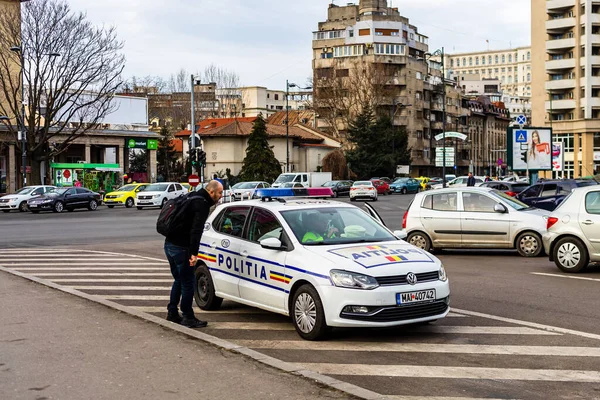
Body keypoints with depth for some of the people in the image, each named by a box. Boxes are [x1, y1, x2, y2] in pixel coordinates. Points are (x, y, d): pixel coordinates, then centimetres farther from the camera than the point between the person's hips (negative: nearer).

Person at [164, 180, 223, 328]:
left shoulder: (192, 198, 17)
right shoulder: (202, 204, -13)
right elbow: (196, 230, -23)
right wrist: (194, 253, -26)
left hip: (170, 244, 10)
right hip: (181, 248, -10)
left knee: (179, 280, 20)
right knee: (188, 283, -2)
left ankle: (172, 313, 26)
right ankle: (188, 318, 3)